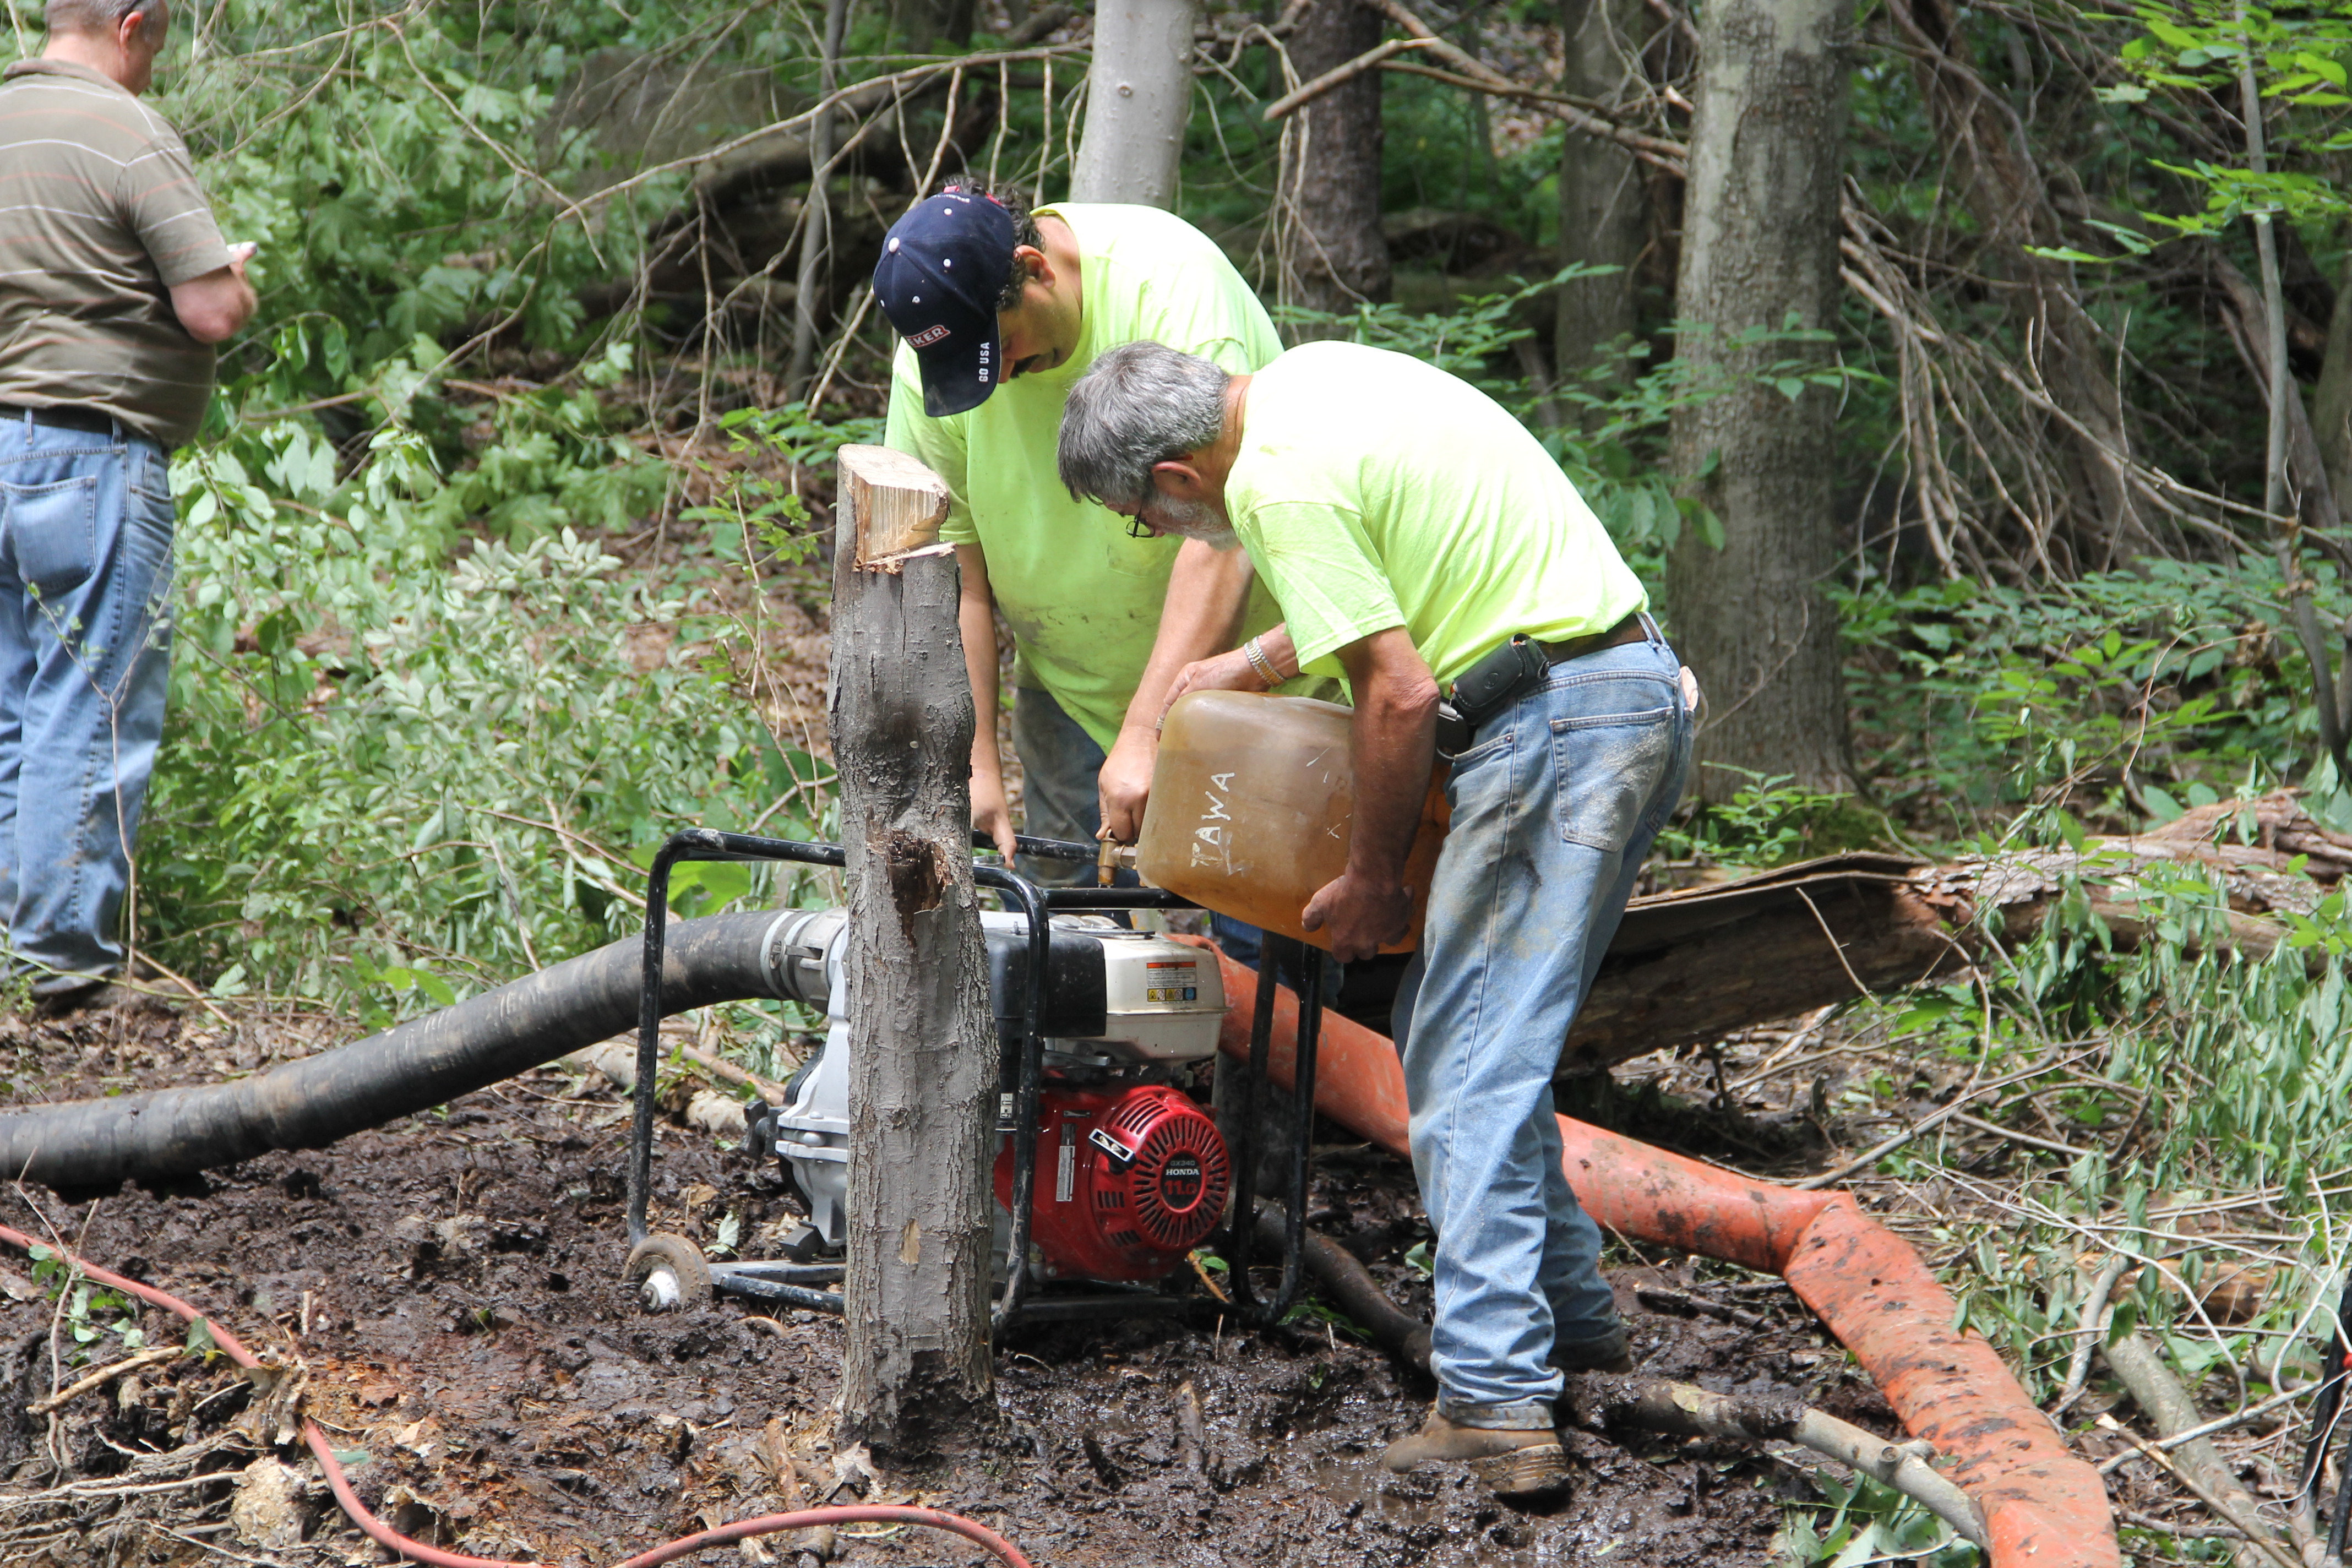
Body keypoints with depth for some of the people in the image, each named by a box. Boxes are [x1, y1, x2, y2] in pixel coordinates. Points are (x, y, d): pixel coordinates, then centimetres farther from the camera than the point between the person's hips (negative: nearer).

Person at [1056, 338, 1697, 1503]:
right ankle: (1569, 1319, 25)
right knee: (1491, 1045, 18)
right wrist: (1254, 663, 33)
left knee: (1468, 1079, -8)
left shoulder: (1281, 481, -15)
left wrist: (1369, 880, -4)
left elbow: (1397, 693, -16)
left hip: (1557, 727, -10)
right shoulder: (1306, 378, 14)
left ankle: (1496, 1406, -12)